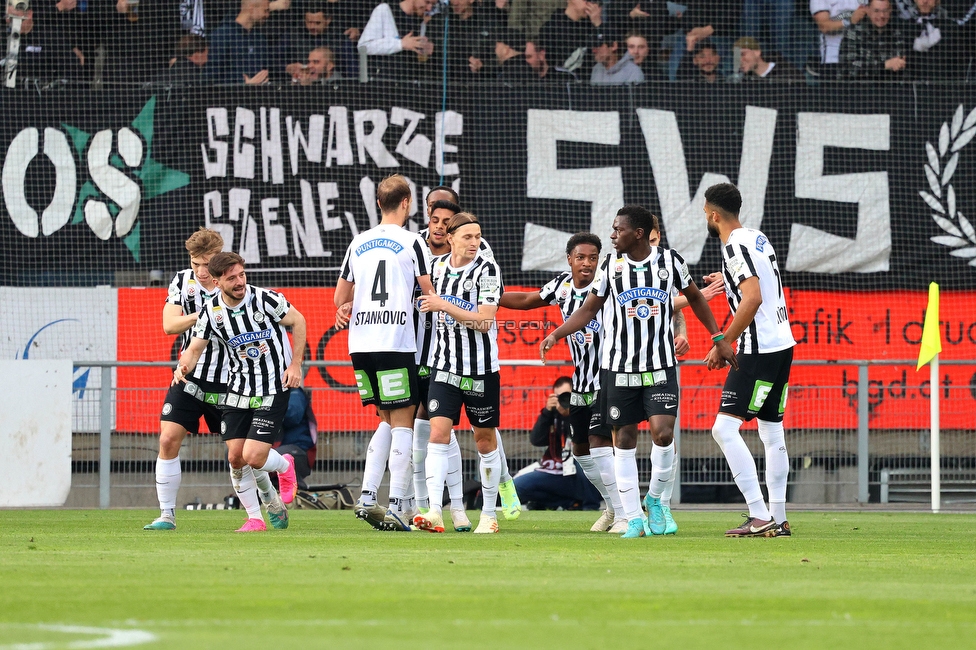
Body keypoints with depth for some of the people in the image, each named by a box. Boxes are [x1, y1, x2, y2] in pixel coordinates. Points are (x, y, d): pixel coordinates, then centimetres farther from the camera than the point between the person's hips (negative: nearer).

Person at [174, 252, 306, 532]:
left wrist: (296, 364, -6)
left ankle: (284, 466, 23)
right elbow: (195, 348, 2)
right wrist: (184, 367, -21)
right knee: (235, 457, -2)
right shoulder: (211, 312, -6)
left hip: (273, 390, -4)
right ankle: (255, 517, 16)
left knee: (253, 457, -13)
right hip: (238, 390, 4)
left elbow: (297, 320, -1)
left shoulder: (265, 299, -16)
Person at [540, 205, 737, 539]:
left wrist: (719, 339, 14)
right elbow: (589, 309, 8)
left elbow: (695, 298, 14)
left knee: (663, 433, -15)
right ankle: (634, 520, 7)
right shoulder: (611, 265, 1)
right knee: (624, 439, 0)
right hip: (621, 365, 1)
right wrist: (556, 334, -5)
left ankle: (655, 499, 9)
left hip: (661, 364, -1)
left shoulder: (669, 261, -2)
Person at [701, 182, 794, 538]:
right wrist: (727, 283, 43)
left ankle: (760, 516, -18)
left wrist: (723, 344, -19)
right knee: (772, 432, 14)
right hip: (782, 344, 10)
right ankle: (778, 520, 16)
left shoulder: (734, 246, -14)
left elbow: (753, 297, -25)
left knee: (725, 427, -11)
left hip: (759, 351, -10)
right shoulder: (758, 238, 14)